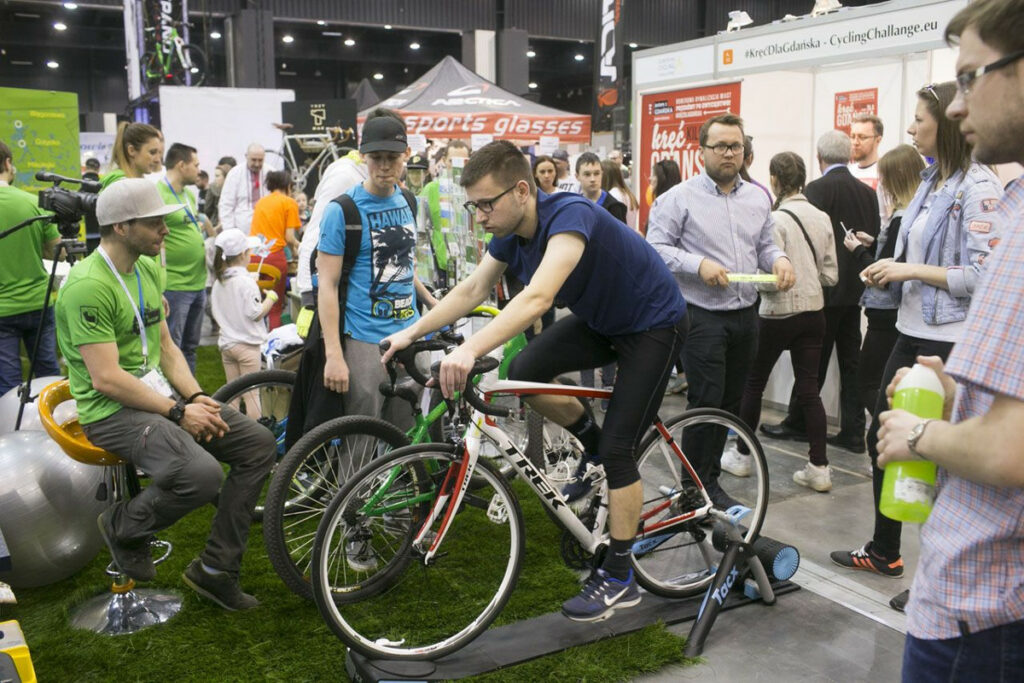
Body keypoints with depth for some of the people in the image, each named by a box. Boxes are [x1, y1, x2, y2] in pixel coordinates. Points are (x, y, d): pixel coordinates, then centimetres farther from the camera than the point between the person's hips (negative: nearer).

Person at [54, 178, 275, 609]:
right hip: (113, 411, -9)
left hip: (160, 395, 9)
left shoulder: (148, 269, 10)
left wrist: (196, 397, -2)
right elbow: (107, 379, -23)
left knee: (258, 444, -2)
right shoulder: (88, 286, -19)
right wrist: (178, 413, -18)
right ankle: (122, 526, 2)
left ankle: (215, 569, 6)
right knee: (202, 474, -32)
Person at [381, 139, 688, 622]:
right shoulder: (510, 233, -9)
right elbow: (472, 290, -1)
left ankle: (619, 578, 2)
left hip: (654, 324, -8)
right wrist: (413, 332, -9)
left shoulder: (569, 216, -34)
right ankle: (595, 450, 14)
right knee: (525, 372, -12)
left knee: (618, 444, -12)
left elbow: (538, 297, -48)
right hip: (599, 319, 8)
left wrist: (470, 350, -57)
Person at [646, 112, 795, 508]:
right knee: (706, 401, -6)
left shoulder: (757, 198, 13)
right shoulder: (679, 198, -6)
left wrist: (779, 260, -2)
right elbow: (656, 247, -9)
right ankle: (695, 486, 8)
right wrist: (698, 264, -21)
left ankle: (710, 478, 26)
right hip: (703, 316, -6)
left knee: (731, 401, 12)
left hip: (746, 315, 6)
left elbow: (765, 245, 20)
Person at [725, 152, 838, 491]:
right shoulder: (822, 218, 2)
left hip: (778, 314, -5)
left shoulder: (777, 220, -16)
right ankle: (819, 467, 7)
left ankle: (742, 455, 23)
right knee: (809, 389, 8)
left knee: (753, 384, 11)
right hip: (813, 313, 5)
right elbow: (831, 274, 6)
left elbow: (772, 278, -19)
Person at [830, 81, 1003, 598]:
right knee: (881, 436, 15)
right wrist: (890, 270, 3)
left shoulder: (977, 187, -14)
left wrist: (911, 271, -17)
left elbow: (982, 275, -20)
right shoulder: (932, 182, 13)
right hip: (912, 332, 9)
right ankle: (883, 551, 32)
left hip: (949, 342, -9)